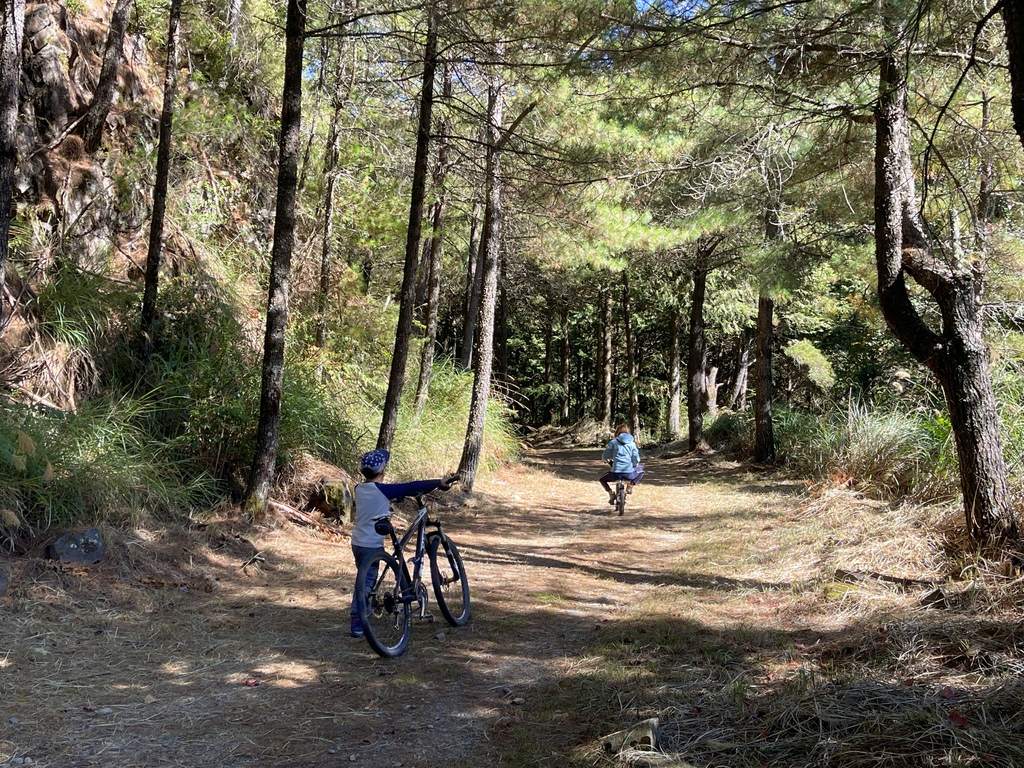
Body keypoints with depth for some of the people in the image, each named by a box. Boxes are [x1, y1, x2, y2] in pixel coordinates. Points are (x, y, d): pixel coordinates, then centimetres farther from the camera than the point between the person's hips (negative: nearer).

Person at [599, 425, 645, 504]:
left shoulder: (613, 442, 5)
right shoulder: (632, 443, 8)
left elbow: (604, 456, 5)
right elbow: (636, 460, 3)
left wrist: (609, 460, 28)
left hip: (616, 473, -1)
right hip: (629, 474, 1)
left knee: (602, 480, 29)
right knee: (640, 468, 33)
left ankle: (611, 493, 2)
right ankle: (630, 485, 14)